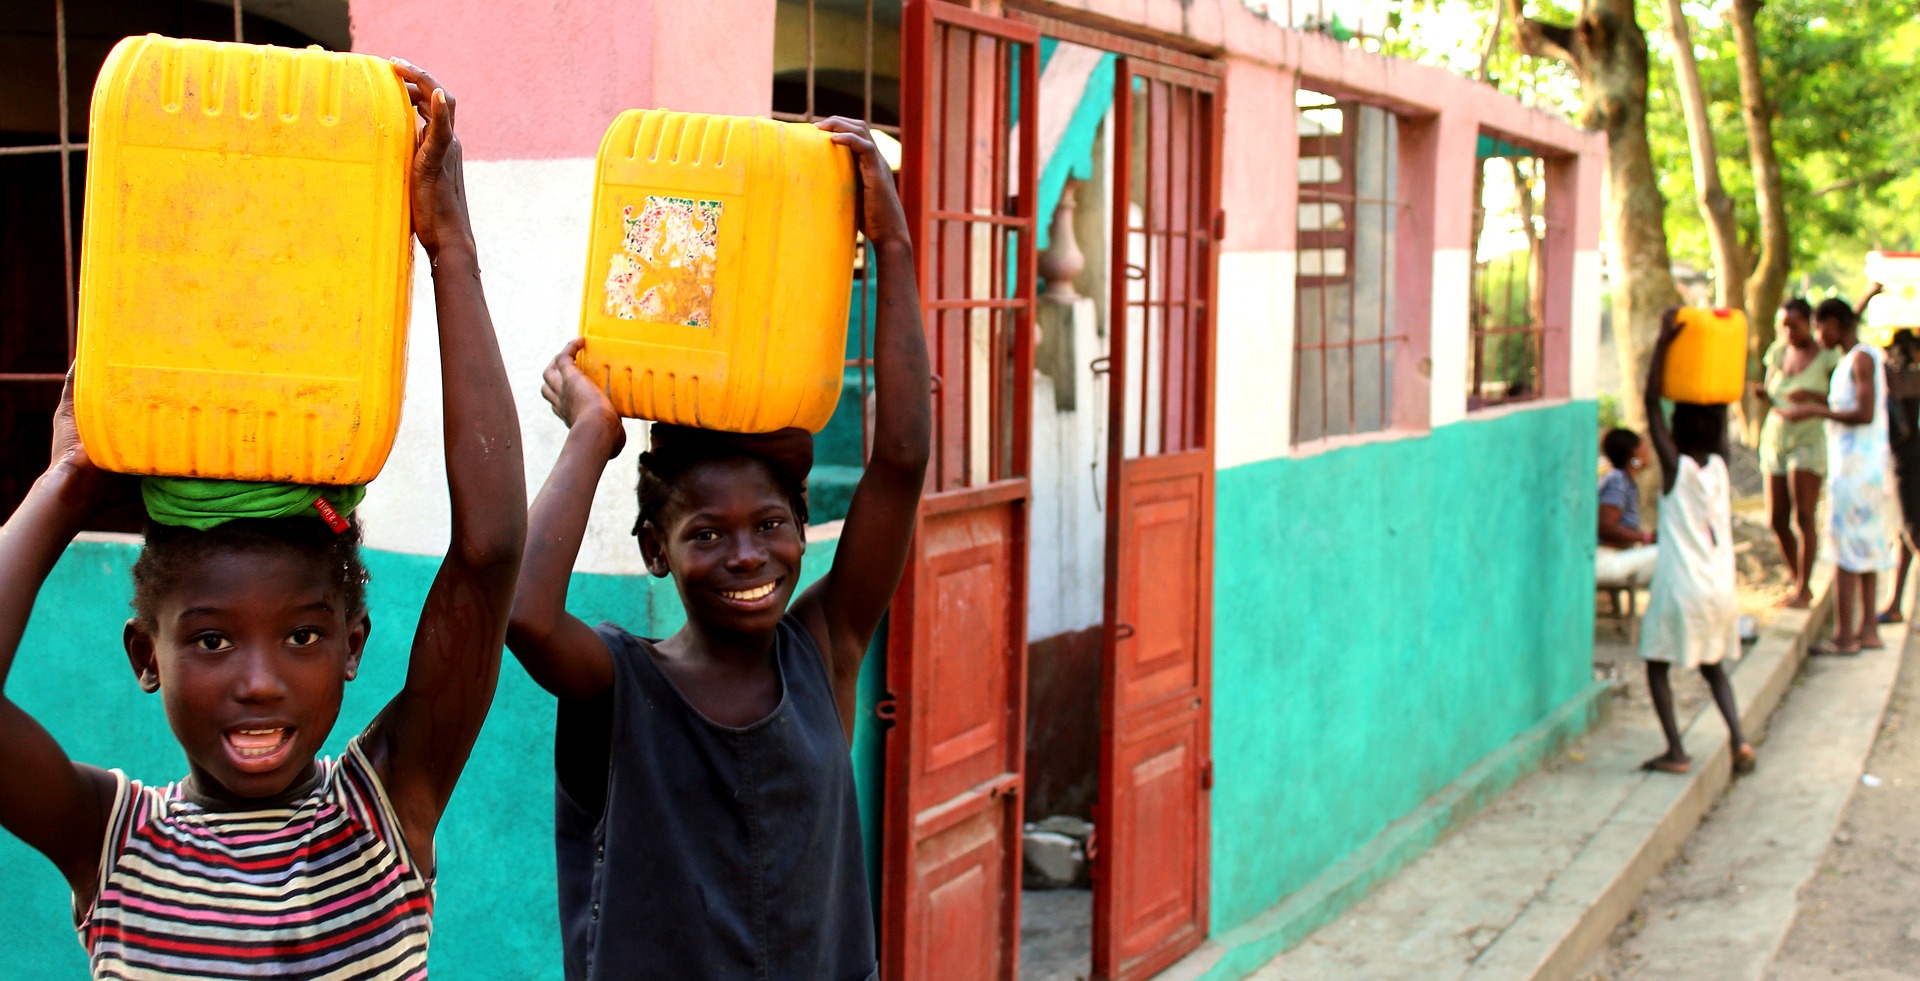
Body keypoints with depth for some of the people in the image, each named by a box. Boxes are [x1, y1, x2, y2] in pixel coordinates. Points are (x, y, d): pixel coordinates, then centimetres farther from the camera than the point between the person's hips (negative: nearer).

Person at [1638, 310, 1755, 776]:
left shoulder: (1676, 467, -12)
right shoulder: (1720, 466, 1)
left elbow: (1651, 403, -14)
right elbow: (1721, 410, 15)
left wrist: (1664, 340, -13)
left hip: (1680, 588, -5)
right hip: (1721, 588, 6)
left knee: (1658, 664, 7)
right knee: (1712, 664, 20)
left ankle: (1676, 751, 1)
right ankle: (1738, 738, 4)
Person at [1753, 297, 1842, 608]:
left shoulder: (1827, 355, -7)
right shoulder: (1778, 351, 9)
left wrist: (1813, 396, -25)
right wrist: (1761, 392, -6)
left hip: (1808, 439, -5)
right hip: (1775, 435, 6)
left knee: (1804, 516, -11)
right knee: (1777, 519, 4)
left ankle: (1803, 590, -4)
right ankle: (1800, 584, 19)